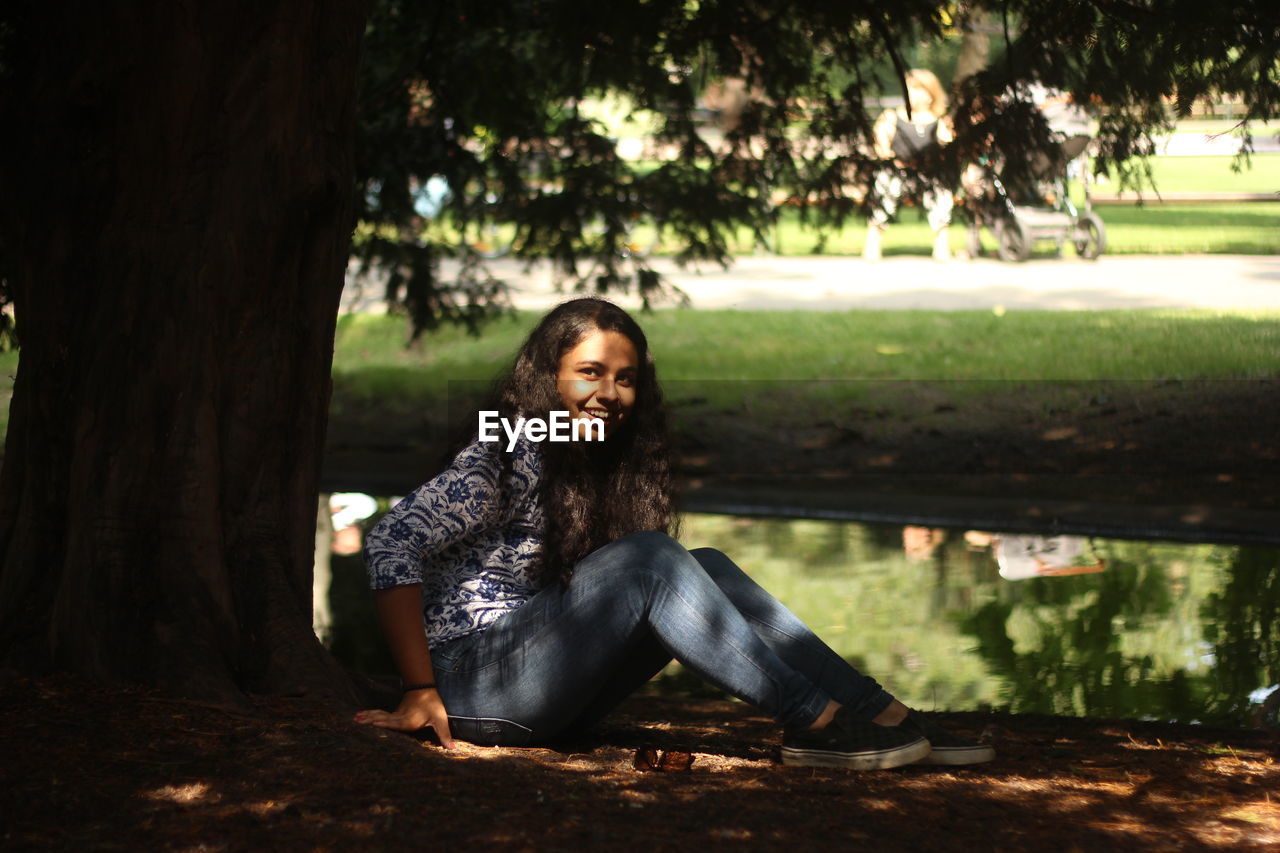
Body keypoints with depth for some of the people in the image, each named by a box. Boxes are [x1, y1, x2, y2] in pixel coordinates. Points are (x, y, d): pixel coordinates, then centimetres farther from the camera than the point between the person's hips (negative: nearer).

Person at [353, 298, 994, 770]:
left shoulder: (610, 470, 12)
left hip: (553, 703, 8)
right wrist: (420, 694, -22)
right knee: (650, 561, -24)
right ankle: (815, 724, -26)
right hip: (470, 676, -8)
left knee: (707, 570, -6)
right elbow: (392, 544, -20)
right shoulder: (512, 458, -13)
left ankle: (878, 713, -15)